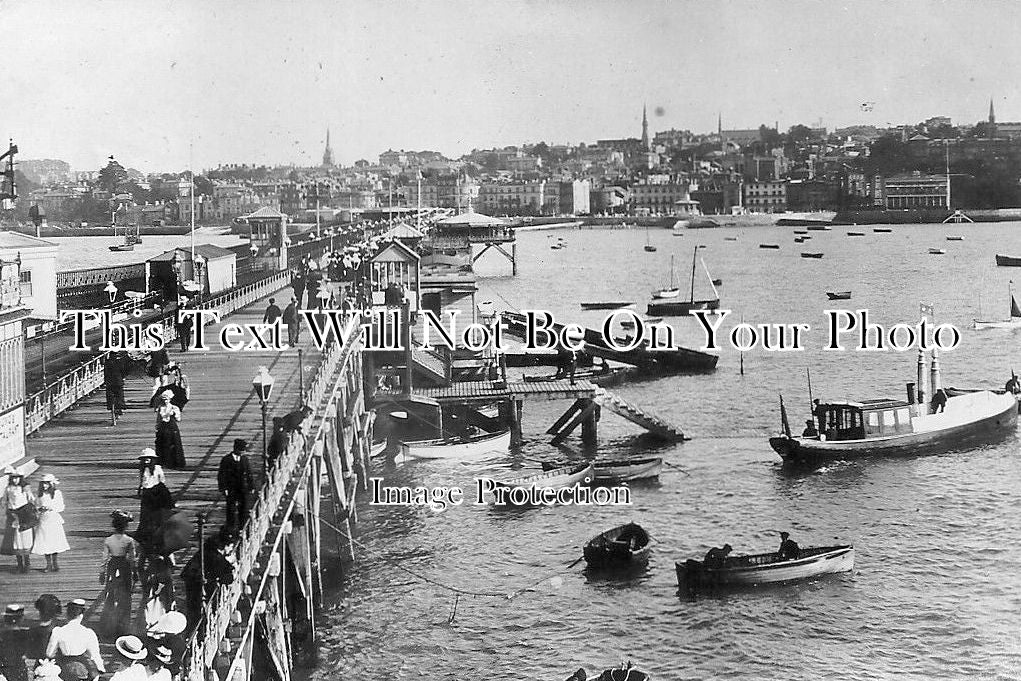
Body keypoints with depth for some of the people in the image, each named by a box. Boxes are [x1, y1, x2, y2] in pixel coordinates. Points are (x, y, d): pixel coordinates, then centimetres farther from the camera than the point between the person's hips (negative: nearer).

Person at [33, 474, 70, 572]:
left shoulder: (57, 493, -1)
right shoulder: (40, 494, 8)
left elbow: (61, 508, -1)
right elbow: (36, 505, 14)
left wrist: (51, 508, -14)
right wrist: (40, 509, -7)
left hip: (54, 519, -3)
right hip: (43, 519, 3)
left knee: (54, 541, -2)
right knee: (44, 543, 0)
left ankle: (55, 564, 10)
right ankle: (48, 564, 10)